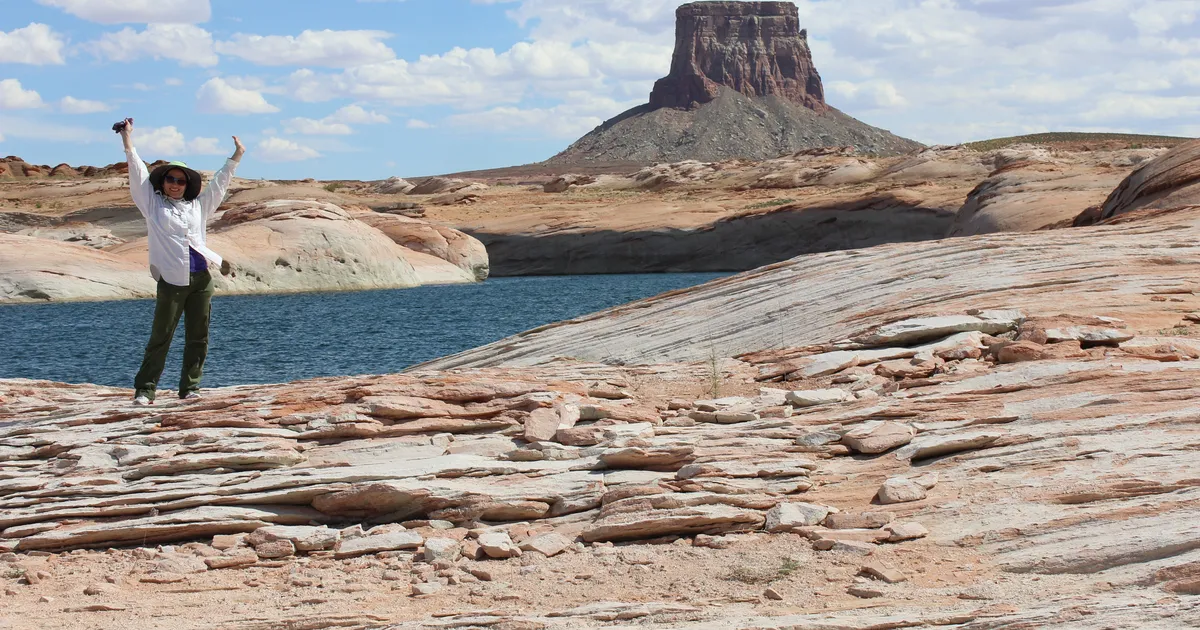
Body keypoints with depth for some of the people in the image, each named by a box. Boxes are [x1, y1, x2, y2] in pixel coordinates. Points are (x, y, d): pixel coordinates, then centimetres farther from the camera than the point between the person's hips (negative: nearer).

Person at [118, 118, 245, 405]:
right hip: (171, 281, -4)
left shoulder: (198, 206, 18)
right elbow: (138, 173, 5)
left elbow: (219, 183, 26)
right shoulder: (153, 204, 10)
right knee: (160, 337, -5)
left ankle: (190, 387, 11)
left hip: (202, 280, 4)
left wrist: (236, 157, 28)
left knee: (198, 337, 4)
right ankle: (145, 389, -3)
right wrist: (127, 140, 0)